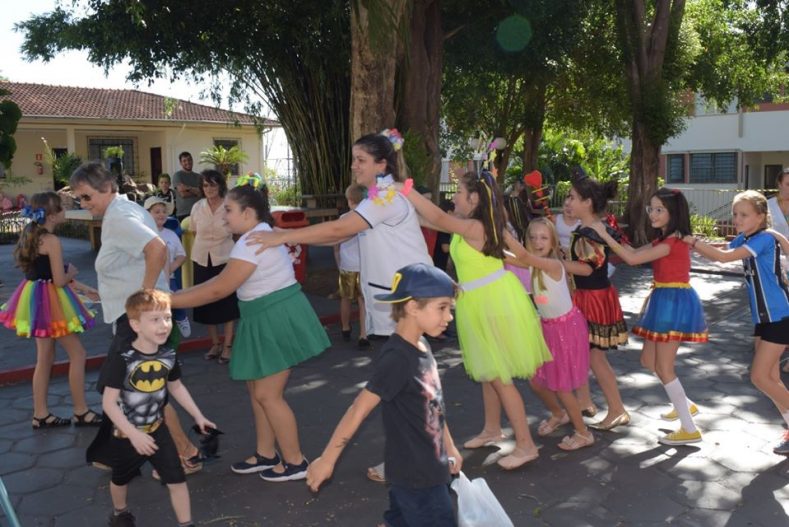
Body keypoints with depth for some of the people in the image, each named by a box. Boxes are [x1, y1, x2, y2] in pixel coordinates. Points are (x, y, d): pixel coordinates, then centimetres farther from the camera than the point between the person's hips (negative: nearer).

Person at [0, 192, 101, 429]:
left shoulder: (32, 234, 10)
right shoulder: (52, 241, -19)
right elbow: (60, 280, -21)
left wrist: (83, 288, 18)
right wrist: (71, 272, 2)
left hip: (37, 299, 9)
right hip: (48, 301, -9)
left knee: (45, 357, 15)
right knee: (77, 353, 1)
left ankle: (41, 414, 22)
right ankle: (81, 412, 8)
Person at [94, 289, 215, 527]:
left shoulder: (168, 356, -12)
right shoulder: (122, 360, -29)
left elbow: (176, 387, 7)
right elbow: (109, 402, -26)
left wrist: (198, 416, 7)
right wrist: (134, 434, -29)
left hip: (157, 430, 3)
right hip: (126, 434, -3)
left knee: (177, 480, 1)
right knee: (121, 479, 24)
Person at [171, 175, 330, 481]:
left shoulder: (253, 241, -20)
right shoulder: (260, 234, 14)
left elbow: (218, 290, -21)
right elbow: (222, 281, 14)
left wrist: (168, 301, -16)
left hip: (277, 320, -11)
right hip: (268, 320, 11)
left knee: (267, 395, -1)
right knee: (256, 389, 17)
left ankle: (295, 463, 13)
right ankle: (266, 455, 30)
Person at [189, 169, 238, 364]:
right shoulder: (197, 207, 0)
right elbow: (194, 232, 12)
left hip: (225, 259, -3)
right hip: (202, 260, 3)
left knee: (227, 303, 2)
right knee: (207, 303, 10)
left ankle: (227, 346, 14)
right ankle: (215, 344, 25)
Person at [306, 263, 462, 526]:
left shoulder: (421, 346, 2)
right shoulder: (397, 358, -25)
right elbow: (359, 410, -22)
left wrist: (449, 448, 19)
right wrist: (326, 460, -17)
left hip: (429, 469, 9)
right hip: (414, 476, -9)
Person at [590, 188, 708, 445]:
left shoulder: (673, 241, -19)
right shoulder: (663, 240, 11)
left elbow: (633, 259, -24)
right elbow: (635, 252, 10)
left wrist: (605, 235, -21)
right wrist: (614, 235, -2)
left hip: (675, 302, -10)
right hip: (665, 301, 10)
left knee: (664, 367, -4)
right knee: (649, 360, 17)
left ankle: (690, 429, 6)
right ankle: (685, 404, 33)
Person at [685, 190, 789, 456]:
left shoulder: (765, 239, -19)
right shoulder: (743, 239, 7)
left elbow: (724, 257, -27)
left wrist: (692, 241, -21)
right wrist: (694, 243, -8)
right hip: (763, 316, 9)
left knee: (760, 377, -7)